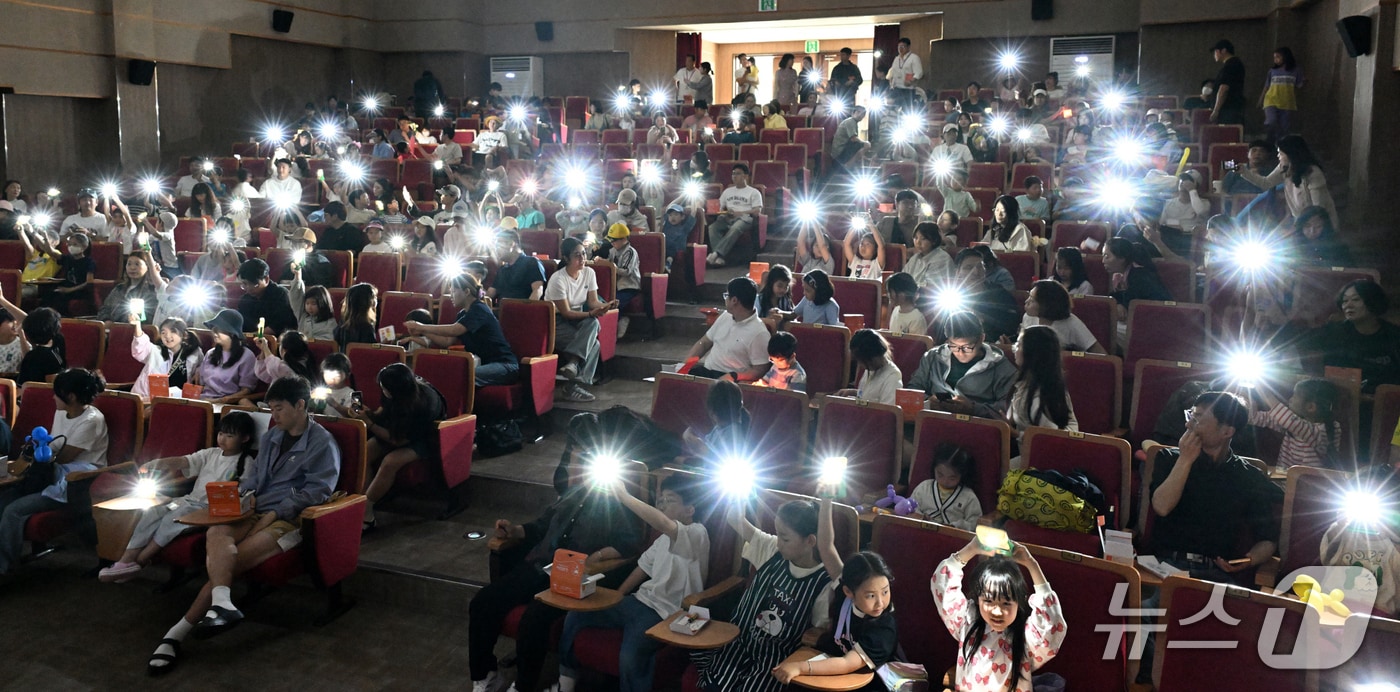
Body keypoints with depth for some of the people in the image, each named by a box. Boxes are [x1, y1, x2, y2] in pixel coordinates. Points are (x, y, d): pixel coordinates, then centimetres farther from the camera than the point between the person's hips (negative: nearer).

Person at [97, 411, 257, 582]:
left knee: (172, 520, -27)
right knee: (151, 513, -14)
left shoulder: (245, 463, -1)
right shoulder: (212, 454, 14)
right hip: (190, 500, 6)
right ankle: (126, 560, -17)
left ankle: (139, 562, -13)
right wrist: (154, 464, -12)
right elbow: (181, 462, 2)